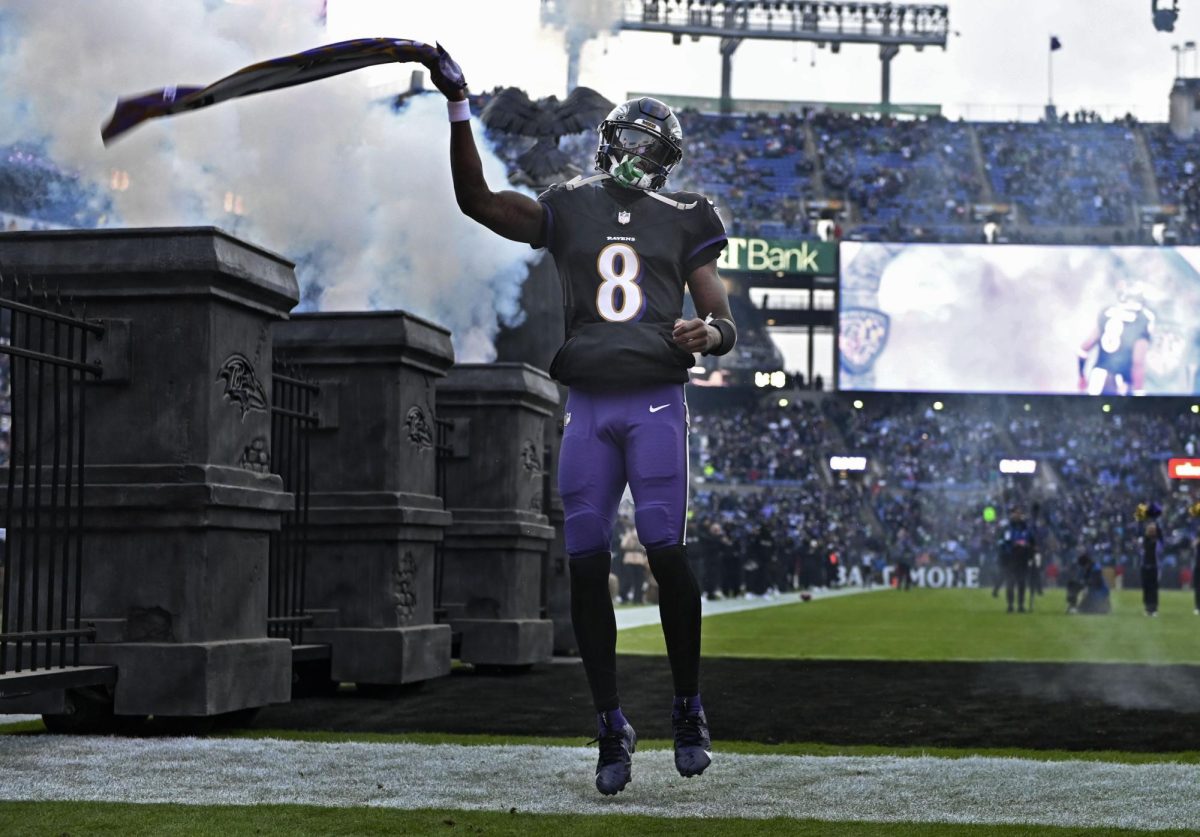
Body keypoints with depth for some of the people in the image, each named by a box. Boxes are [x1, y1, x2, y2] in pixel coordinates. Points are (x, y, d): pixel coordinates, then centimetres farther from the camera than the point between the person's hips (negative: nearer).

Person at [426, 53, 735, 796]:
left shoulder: (683, 219, 13)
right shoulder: (566, 210, 15)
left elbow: (724, 322, 10)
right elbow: (476, 201, 5)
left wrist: (707, 333, -14)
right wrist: (460, 109, 0)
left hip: (656, 402, -2)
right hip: (588, 405, 2)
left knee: (666, 551, -13)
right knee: (586, 564, -3)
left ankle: (690, 710, 5)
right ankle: (613, 727, 7)